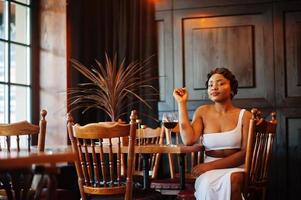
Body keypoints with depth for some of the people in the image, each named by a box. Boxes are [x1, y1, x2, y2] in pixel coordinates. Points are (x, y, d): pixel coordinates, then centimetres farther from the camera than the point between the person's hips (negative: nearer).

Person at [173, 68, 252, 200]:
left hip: (236, 168, 0)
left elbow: (245, 153, -5)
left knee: (233, 179, -36)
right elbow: (188, 140, -8)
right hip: (209, 170, 1)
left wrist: (211, 165, -15)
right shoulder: (202, 112, 9)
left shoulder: (244, 115, 3)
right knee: (207, 185, -35)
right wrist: (181, 103, -5)